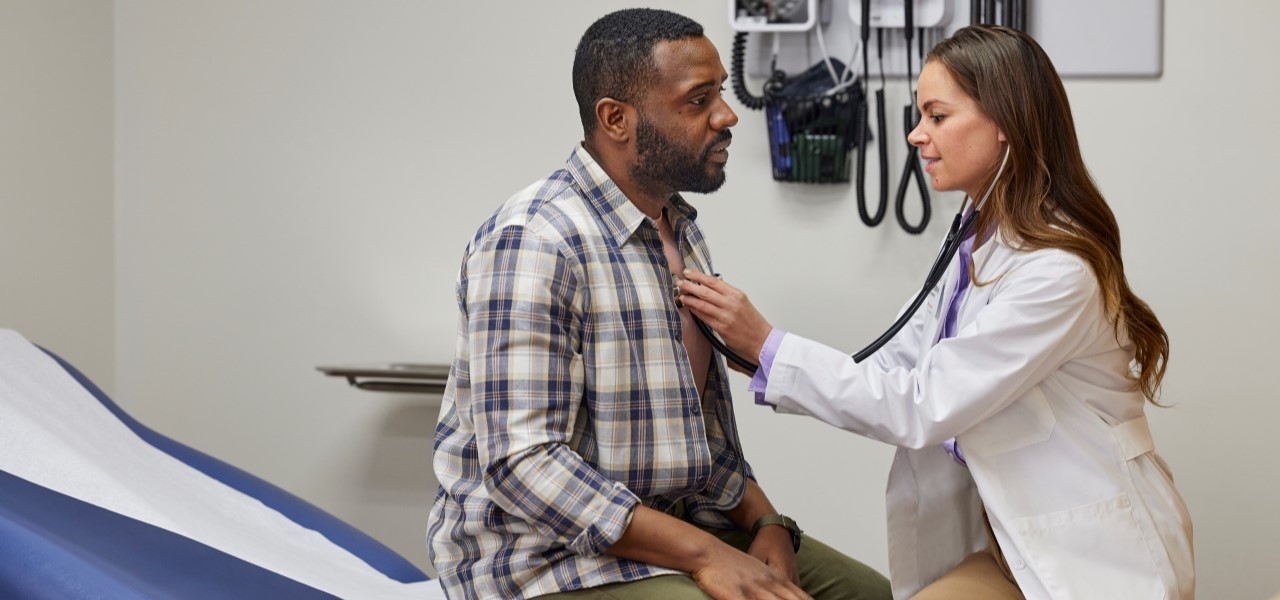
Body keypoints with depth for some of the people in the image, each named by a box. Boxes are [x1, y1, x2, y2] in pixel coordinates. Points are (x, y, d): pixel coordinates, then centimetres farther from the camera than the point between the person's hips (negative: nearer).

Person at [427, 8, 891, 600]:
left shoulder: (680, 231, 10)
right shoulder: (533, 241, -19)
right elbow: (523, 465, -25)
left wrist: (765, 523, -1)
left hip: (673, 522, 9)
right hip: (547, 553, -9)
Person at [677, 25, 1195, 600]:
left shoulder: (1057, 271, -21)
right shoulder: (977, 246, 8)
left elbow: (922, 406, -21)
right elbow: (890, 371, 7)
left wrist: (767, 343, -17)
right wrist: (743, 350, -3)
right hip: (1011, 542, 8)